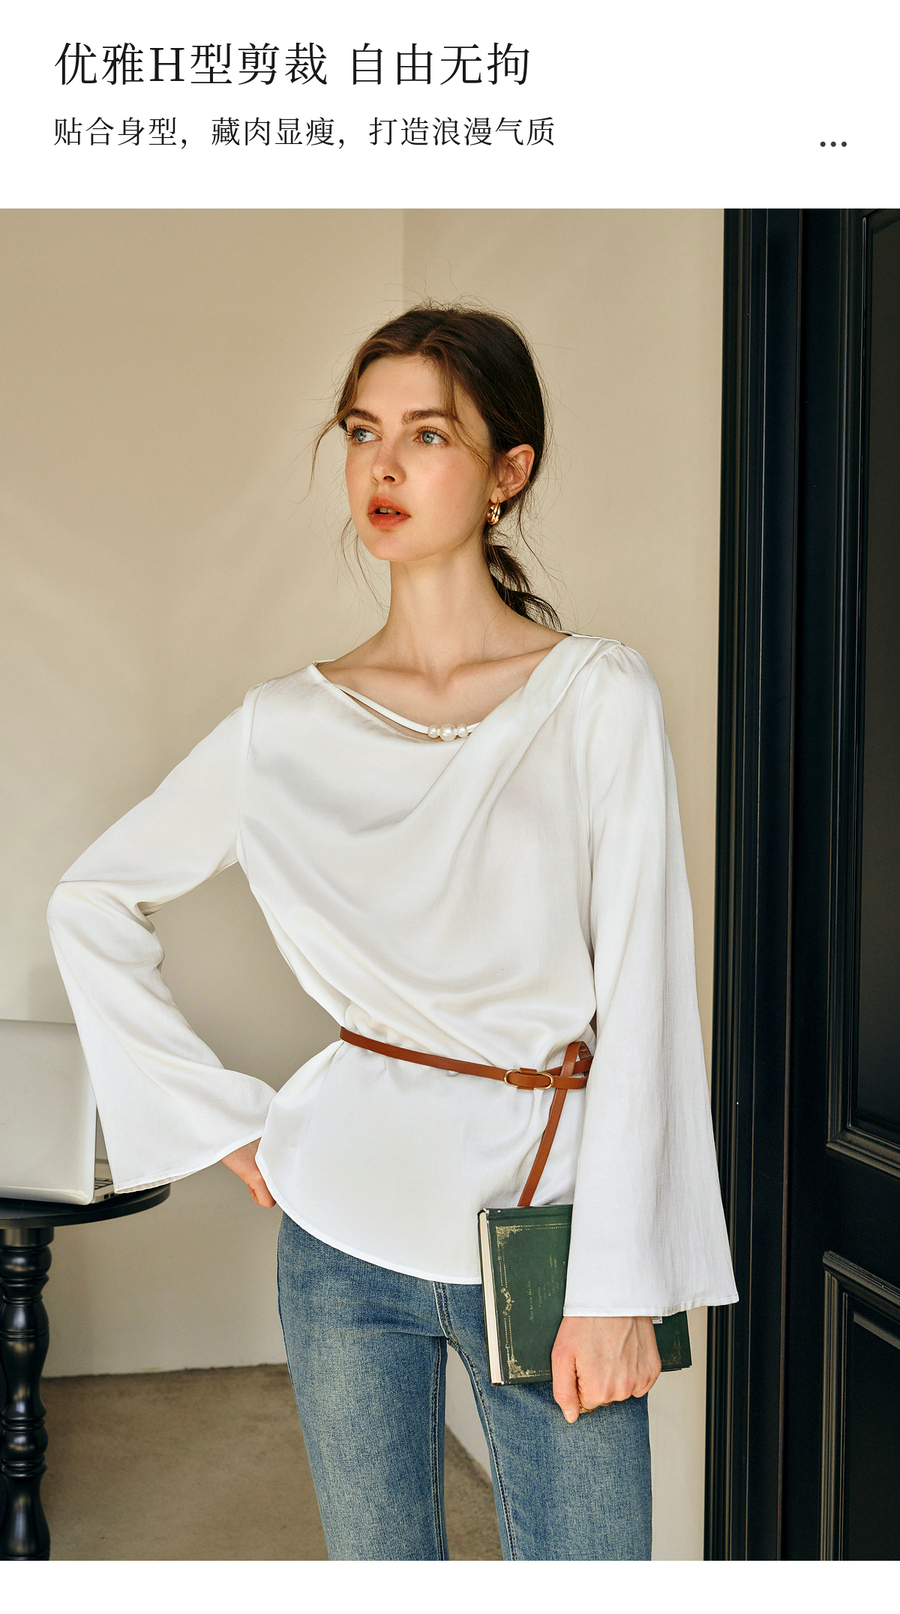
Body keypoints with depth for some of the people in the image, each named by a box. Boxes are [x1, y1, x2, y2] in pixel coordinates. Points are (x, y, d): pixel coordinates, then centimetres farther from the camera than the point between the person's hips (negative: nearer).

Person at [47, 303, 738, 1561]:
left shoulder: (599, 695, -6)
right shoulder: (290, 727, 0)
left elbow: (642, 997, -8)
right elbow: (93, 902, 11)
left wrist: (617, 1284, -11)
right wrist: (223, 1123, 5)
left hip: (547, 1211, -1)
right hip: (350, 1224, 2)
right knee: (379, 1569, 14)